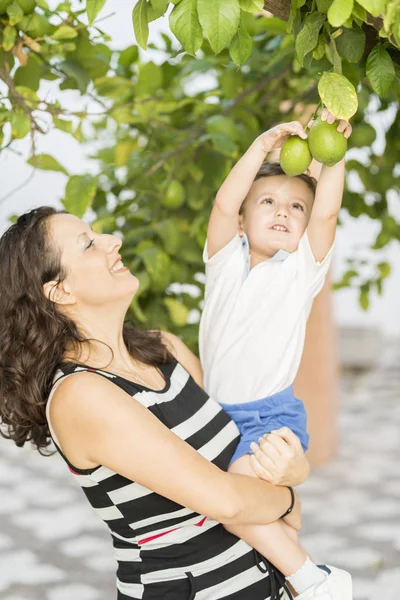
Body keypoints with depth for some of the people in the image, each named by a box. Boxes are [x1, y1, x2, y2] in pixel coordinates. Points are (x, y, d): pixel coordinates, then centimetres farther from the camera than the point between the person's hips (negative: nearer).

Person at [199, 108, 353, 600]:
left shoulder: (302, 268, -2)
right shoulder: (226, 261, 2)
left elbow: (326, 212, -17)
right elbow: (223, 204, -14)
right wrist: (264, 145, -23)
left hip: (273, 414, -5)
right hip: (217, 411, 5)